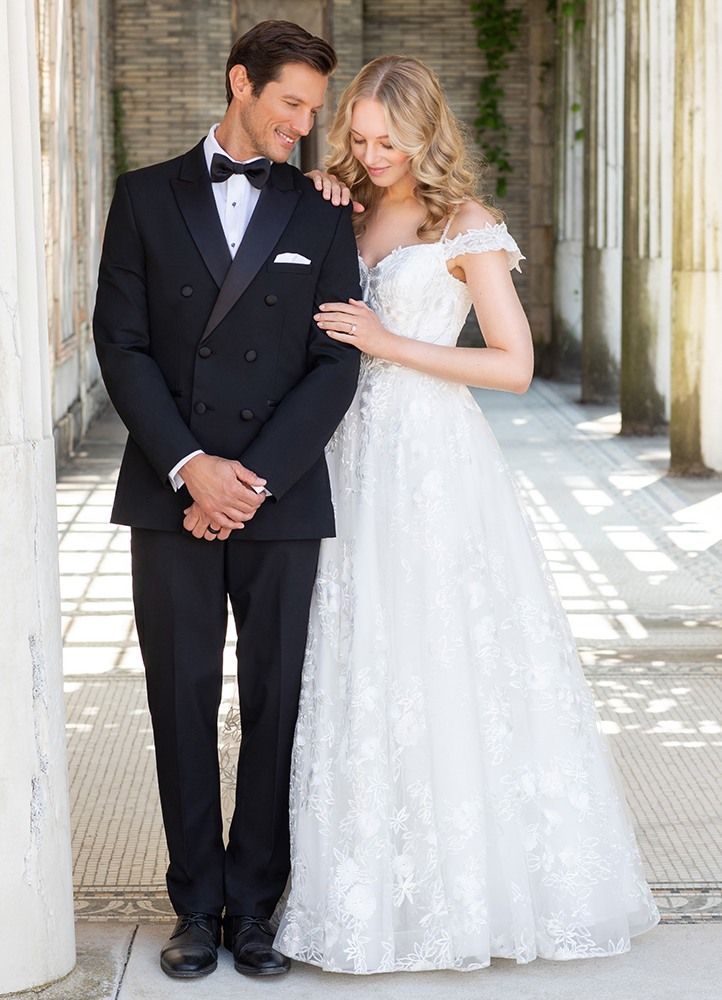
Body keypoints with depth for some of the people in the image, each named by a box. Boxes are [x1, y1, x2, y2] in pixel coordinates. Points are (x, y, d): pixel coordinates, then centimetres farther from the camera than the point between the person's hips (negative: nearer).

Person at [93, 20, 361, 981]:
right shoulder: (147, 196, 7)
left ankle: (254, 903, 14)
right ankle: (197, 906, 15)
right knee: (184, 703, 4)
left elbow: (336, 364, 0)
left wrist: (253, 477, -10)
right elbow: (122, 343, 1)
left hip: (281, 498, 0)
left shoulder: (322, 214, 8)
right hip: (170, 496, 0)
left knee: (275, 704, 4)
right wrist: (189, 465, -11)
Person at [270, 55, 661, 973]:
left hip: (434, 465, -6)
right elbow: (325, 337, 19)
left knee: (443, 667, -3)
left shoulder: (466, 227, -4)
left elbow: (513, 364, -8)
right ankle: (377, 882, 14)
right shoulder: (352, 220, 13)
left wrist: (390, 344, -13)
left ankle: (472, 884, 8)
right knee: (364, 676, 6)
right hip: (355, 459, 6)